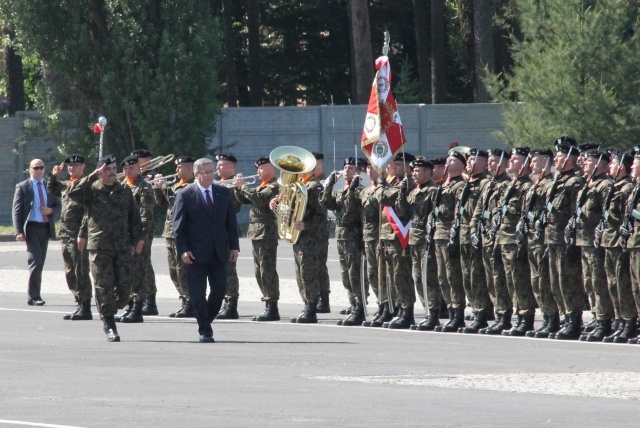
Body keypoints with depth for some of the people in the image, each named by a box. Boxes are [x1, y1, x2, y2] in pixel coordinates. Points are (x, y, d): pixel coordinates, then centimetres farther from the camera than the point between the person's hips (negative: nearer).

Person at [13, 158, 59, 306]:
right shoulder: (23, 187, 1)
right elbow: (17, 210, -3)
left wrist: (51, 210, -5)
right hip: (31, 228, -5)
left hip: (46, 228, 5)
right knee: (36, 261, -15)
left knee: (40, 263, 8)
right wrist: (19, 231, -13)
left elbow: (58, 205, 19)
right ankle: (34, 296, -14)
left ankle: (34, 295, 15)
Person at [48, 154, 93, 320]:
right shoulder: (65, 185, 15)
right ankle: (80, 304, 20)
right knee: (70, 273, 12)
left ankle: (85, 308, -2)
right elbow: (51, 190, 36)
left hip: (79, 236, -9)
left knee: (80, 272, -6)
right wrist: (54, 176, 19)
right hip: (65, 235, 9)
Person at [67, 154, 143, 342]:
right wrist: (92, 177, -18)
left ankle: (111, 311, 21)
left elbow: (134, 217, 17)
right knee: (104, 287, -4)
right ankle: (109, 325, 4)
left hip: (123, 247, 3)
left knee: (124, 285, -4)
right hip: (99, 247, -3)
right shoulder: (92, 190, 2)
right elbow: (73, 193, -18)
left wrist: (135, 240, 13)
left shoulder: (125, 191, 12)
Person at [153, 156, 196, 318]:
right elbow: (163, 204, 21)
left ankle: (190, 305, -6)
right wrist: (158, 188, 9)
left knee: (183, 270, -10)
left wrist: (165, 187, -16)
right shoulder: (176, 185, 18)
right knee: (175, 272, 12)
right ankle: (185, 303, 18)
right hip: (171, 233, 10)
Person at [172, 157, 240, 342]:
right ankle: (204, 331, 6)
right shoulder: (185, 195, -3)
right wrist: (183, 250, -12)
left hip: (219, 253, 4)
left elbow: (231, 222, 11)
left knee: (220, 290, 2)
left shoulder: (224, 193, 9)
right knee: (198, 294, -2)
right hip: (196, 254, -4)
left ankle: (206, 322, 22)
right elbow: (178, 225, -4)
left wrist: (234, 246, 3)